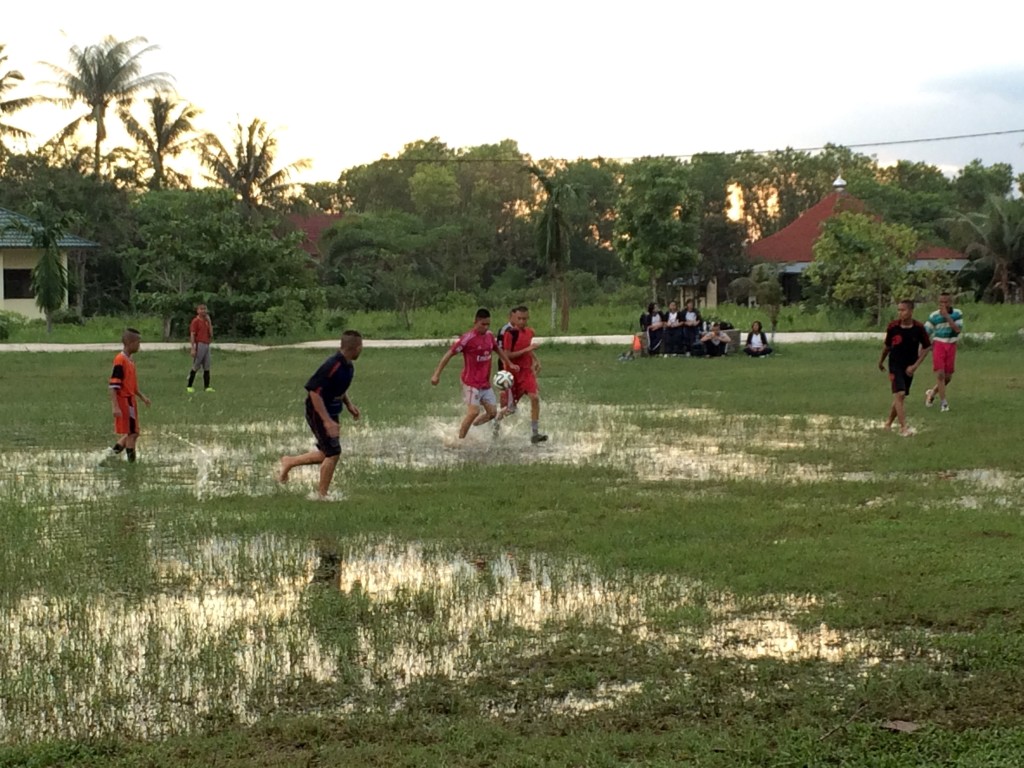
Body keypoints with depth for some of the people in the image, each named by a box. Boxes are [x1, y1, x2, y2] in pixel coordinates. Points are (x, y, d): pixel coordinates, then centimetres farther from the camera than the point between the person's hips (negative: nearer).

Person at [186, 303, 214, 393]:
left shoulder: (206, 321, 17)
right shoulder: (195, 321, -5)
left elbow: (211, 334, 9)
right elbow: (192, 335, -11)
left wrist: (209, 321, 5)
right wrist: (193, 348, -19)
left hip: (207, 345, 7)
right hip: (199, 345, -7)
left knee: (207, 368, 5)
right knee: (195, 367, -4)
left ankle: (206, 387, 7)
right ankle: (189, 386, 3)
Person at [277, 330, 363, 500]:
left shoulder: (348, 366, 2)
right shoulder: (332, 366, -27)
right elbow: (314, 391, -28)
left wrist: (349, 405, 6)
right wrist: (327, 421, -30)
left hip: (331, 413, 9)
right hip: (319, 414, -9)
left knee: (326, 454, 16)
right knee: (333, 453, -7)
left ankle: (289, 462, 34)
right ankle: (322, 495, 7)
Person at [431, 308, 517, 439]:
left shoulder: (489, 335, 5)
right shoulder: (467, 338, -16)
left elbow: (498, 349, 25)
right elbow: (449, 354, -14)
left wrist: (509, 364, 28)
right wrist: (437, 374, -18)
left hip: (485, 383, 7)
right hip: (471, 382, -7)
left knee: (492, 412, 5)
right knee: (474, 411, -17)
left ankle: (470, 427, 22)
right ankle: (460, 439, -5)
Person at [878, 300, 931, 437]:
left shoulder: (919, 328, -10)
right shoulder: (893, 326, -10)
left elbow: (926, 348, 1)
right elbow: (887, 345, 7)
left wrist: (915, 365, -7)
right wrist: (881, 361, 19)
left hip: (909, 367, 2)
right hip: (895, 365, -2)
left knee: (900, 397, 10)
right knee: (899, 394, -17)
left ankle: (889, 422, 30)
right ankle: (903, 427, -19)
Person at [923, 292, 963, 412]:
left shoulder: (957, 314, -2)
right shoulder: (934, 316, -6)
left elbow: (958, 330, -15)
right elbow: (926, 332, 0)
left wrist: (947, 316, -20)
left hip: (951, 346, 3)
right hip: (938, 345, -3)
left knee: (948, 377, 7)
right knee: (940, 374, -13)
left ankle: (932, 393, 30)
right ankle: (944, 402, -10)